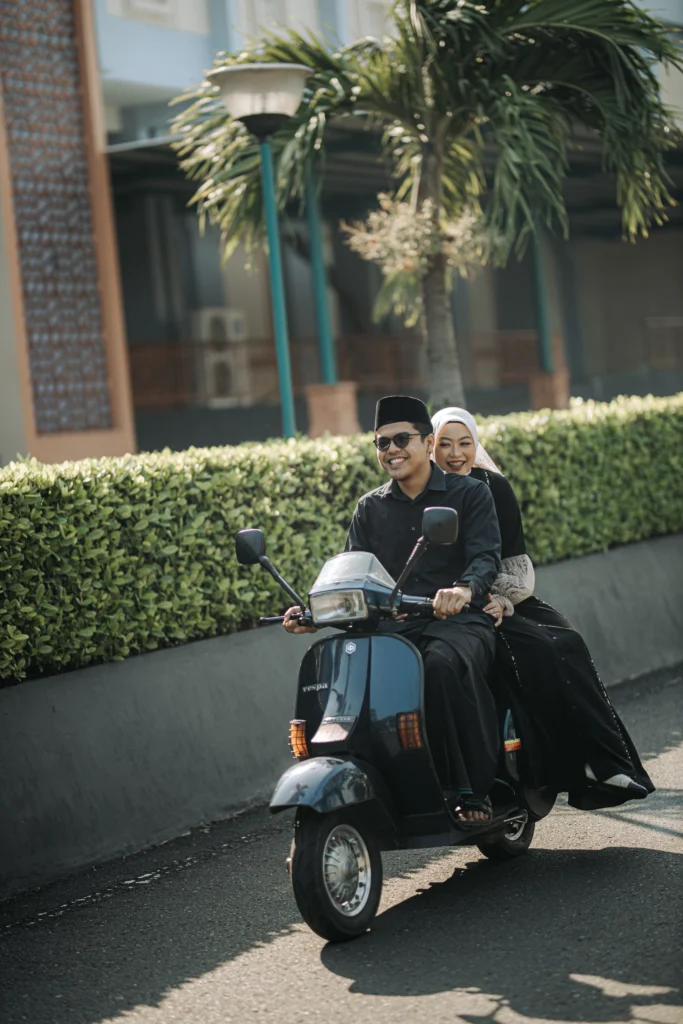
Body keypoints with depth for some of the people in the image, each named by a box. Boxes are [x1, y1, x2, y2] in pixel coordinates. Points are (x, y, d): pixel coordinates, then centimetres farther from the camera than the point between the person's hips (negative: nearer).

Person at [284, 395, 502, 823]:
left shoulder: (470, 494, 8)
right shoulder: (370, 508, 20)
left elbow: (487, 557, -7)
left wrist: (464, 589, -32)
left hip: (459, 623, -3)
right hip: (392, 628, 3)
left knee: (442, 665, -39)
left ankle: (474, 791, -28)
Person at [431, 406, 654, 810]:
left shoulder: (494, 487, 10)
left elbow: (514, 556, 3)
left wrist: (502, 599, -14)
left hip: (511, 600, 4)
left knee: (567, 645, -22)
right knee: (533, 651, -28)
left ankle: (607, 764, -23)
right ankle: (572, 771, -27)